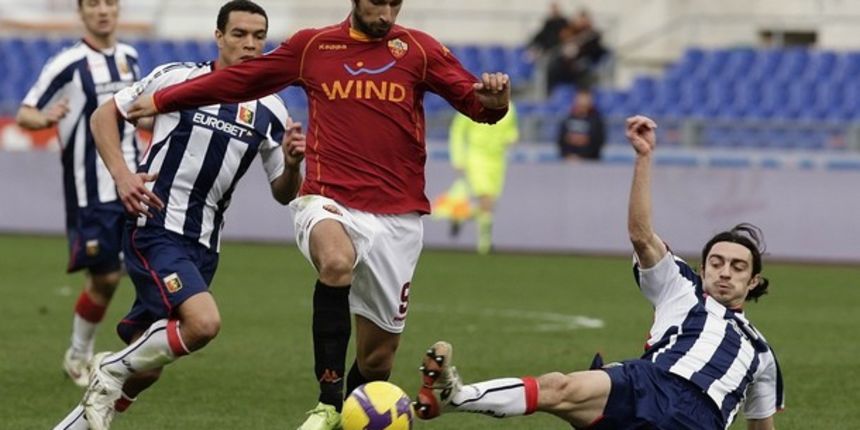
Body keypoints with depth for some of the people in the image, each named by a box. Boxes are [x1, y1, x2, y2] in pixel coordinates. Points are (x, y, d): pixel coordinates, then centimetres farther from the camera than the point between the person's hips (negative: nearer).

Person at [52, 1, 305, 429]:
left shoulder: (270, 111, 7)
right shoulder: (178, 78, -4)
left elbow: (283, 193, 13)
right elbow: (104, 115, 4)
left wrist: (292, 163, -9)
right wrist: (121, 174, -11)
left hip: (203, 244, 6)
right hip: (155, 229, -6)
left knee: (144, 366, 9)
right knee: (203, 321, -29)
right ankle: (112, 370, -6)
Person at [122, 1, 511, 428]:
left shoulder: (419, 50, 5)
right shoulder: (312, 46, 8)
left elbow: (473, 100, -1)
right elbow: (239, 79, 18)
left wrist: (492, 100, -26)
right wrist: (163, 100, 23)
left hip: (396, 217, 1)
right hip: (329, 203, -1)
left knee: (377, 357, 4)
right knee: (336, 261, -37)